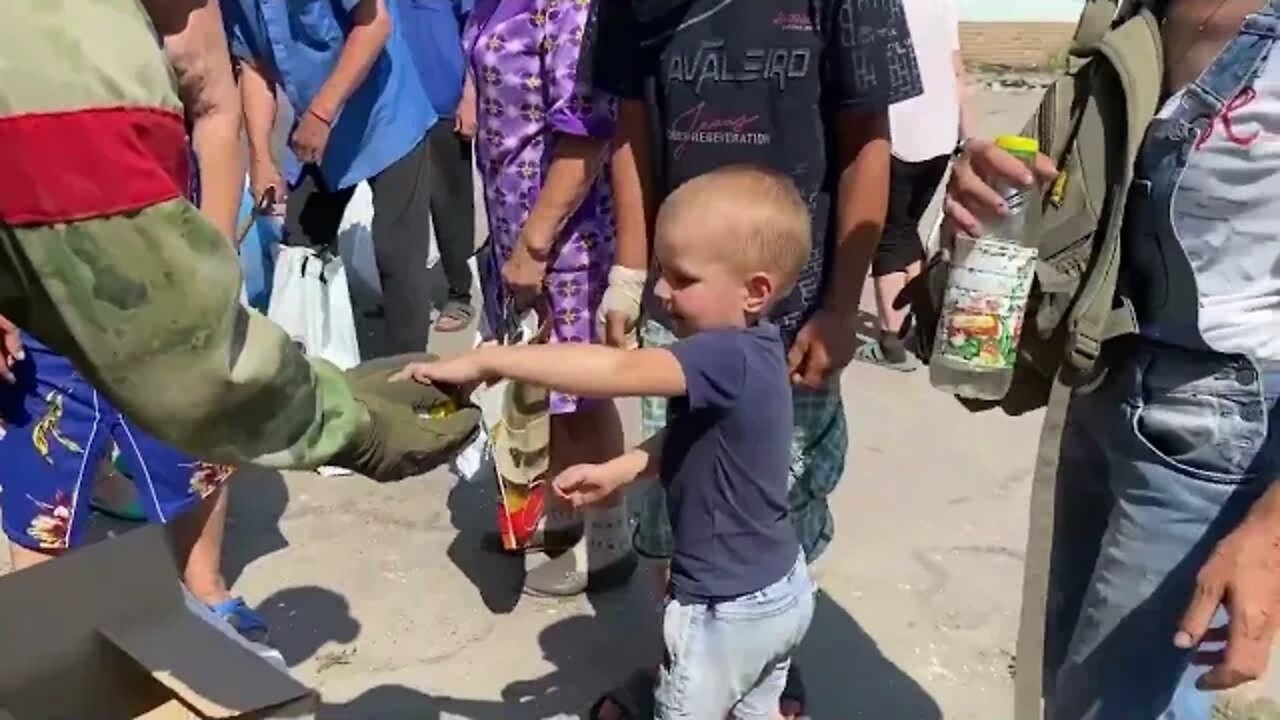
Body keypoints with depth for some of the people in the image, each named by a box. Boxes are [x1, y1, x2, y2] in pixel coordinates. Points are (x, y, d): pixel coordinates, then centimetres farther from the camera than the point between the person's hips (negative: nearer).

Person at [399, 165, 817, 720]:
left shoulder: (728, 357, -31)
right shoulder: (749, 350, -2)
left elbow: (619, 371, -43)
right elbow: (693, 436, 10)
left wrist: (486, 361, -41)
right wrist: (618, 470, 0)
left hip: (727, 609, -9)